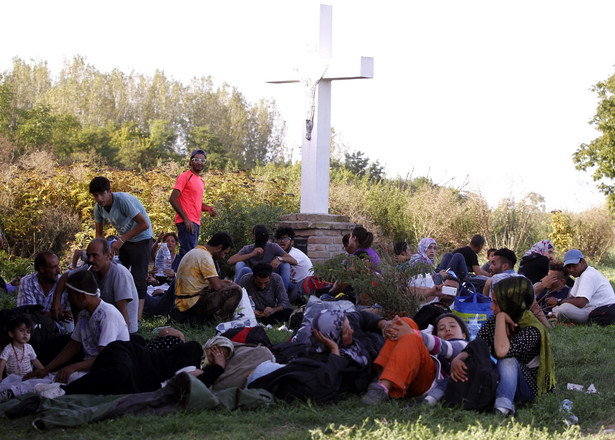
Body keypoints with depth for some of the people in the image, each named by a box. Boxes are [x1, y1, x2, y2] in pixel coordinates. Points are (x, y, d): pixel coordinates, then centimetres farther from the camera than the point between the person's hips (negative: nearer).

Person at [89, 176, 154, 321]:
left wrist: (121, 240, -29)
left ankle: (137, 319, -14)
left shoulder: (123, 200, -30)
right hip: (122, 239, 7)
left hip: (141, 238, -7)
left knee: (138, 279, -13)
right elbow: (99, 234, 5)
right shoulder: (99, 207, -8)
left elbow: (144, 225, -30)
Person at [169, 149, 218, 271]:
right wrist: (186, 219, -17)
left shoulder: (201, 181, 20)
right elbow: (173, 199, -12)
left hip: (195, 223, 9)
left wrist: (208, 208, 9)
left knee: (184, 255, 11)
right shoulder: (185, 176, -6)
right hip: (187, 223, -9)